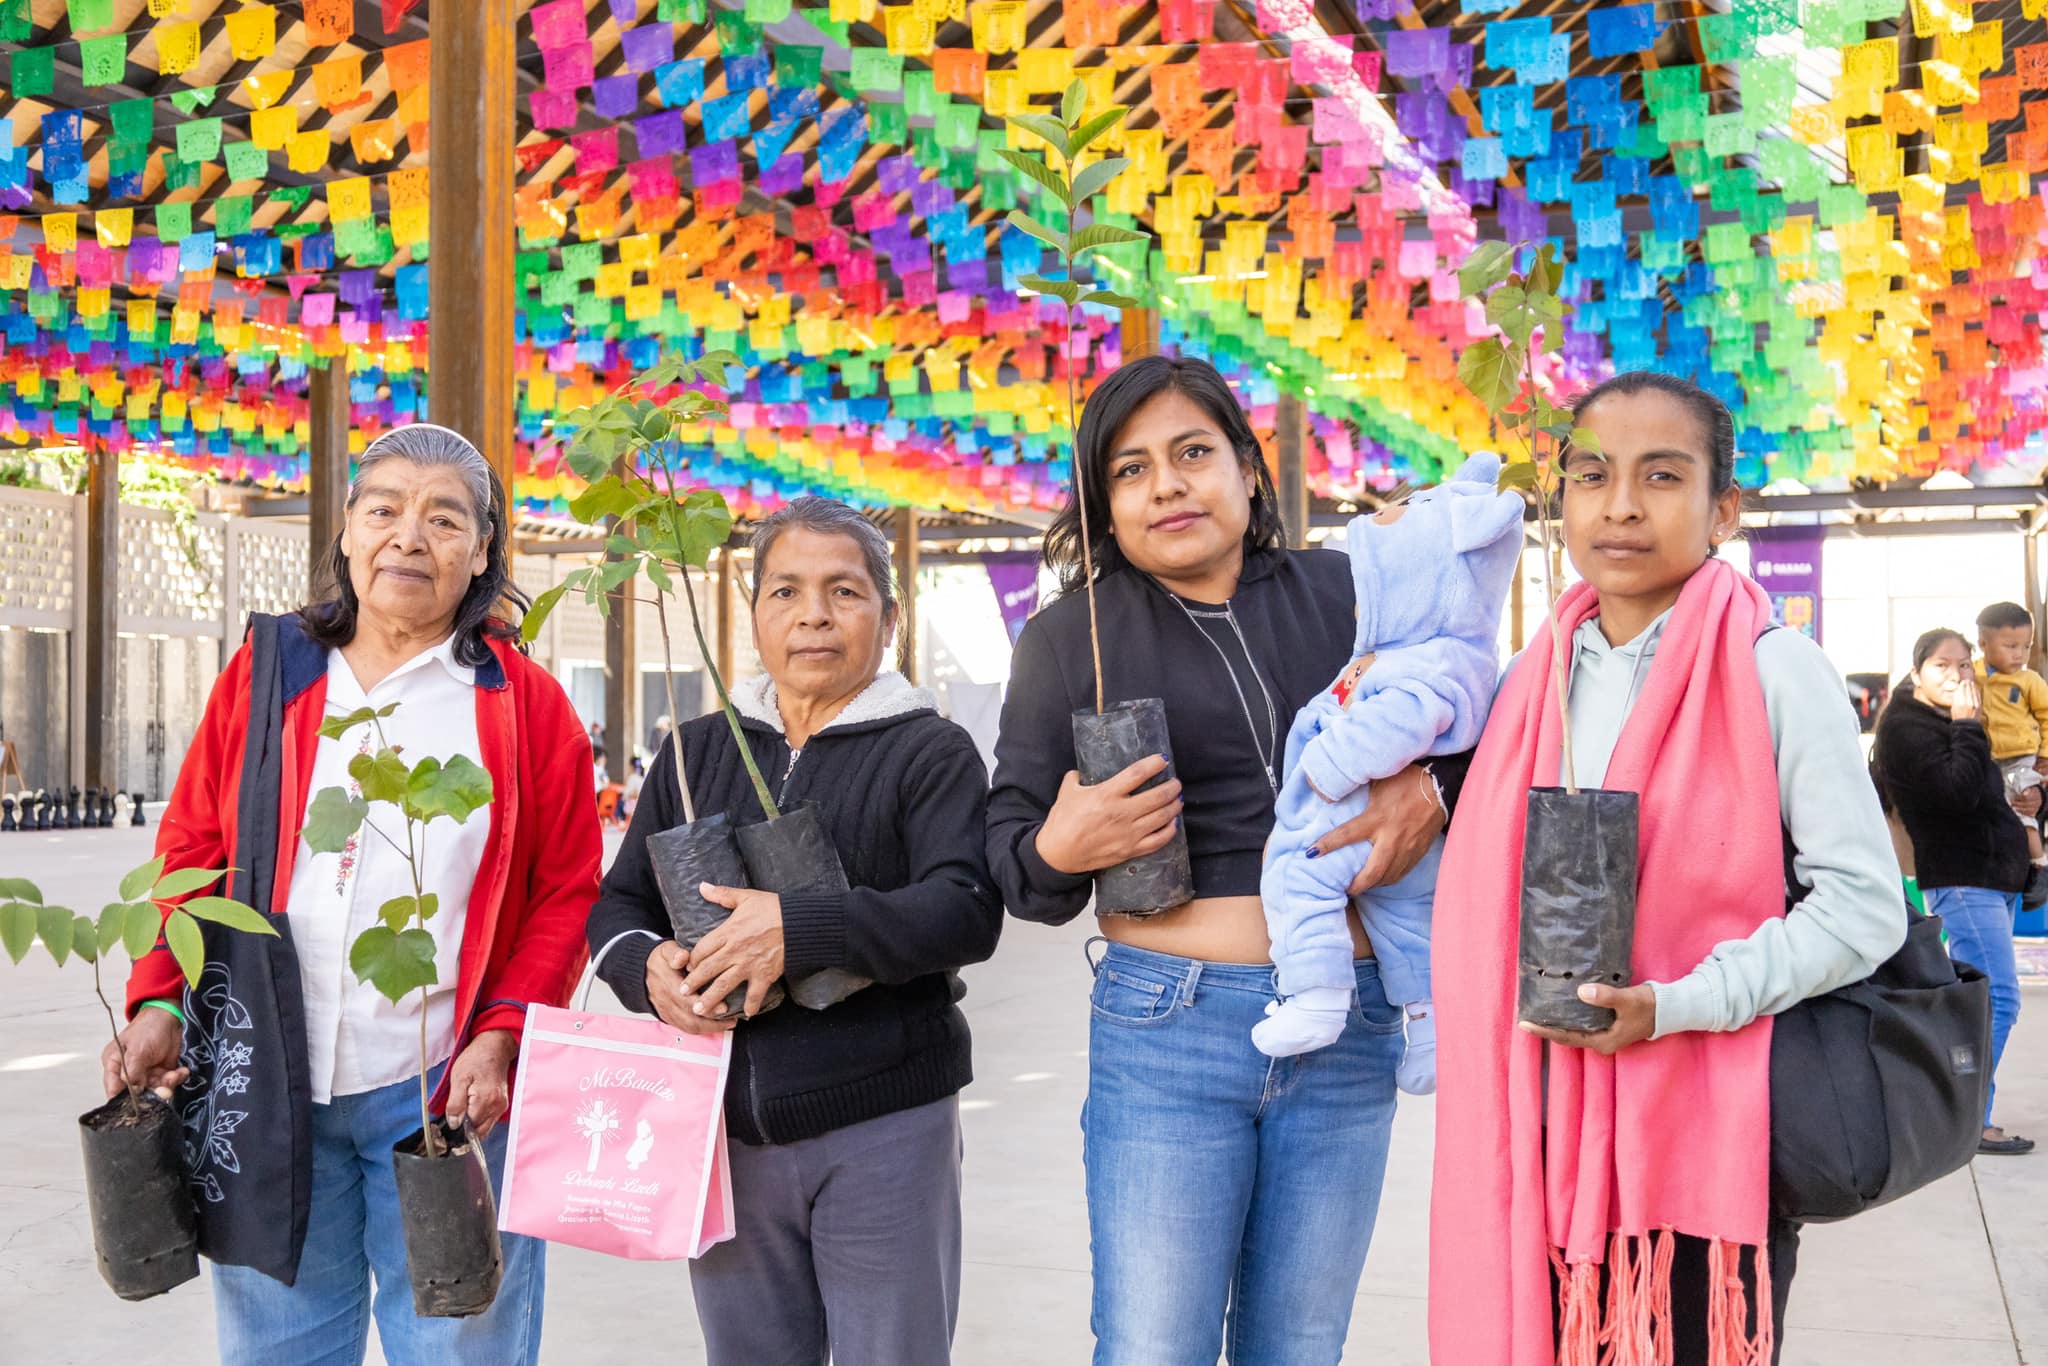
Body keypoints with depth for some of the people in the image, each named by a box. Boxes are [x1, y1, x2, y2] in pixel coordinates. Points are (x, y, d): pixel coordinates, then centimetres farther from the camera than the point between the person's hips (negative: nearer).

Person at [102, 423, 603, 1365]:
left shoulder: (525, 704, 1)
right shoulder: (264, 675, 7)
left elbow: (566, 894, 0)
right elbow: (191, 852, 10)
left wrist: (501, 1037, -11)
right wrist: (159, 1002, -2)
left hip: (447, 1090, -2)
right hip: (266, 1081, 2)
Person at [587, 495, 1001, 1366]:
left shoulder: (930, 752, -3)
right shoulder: (697, 751, 10)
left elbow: (968, 910, -16)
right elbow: (617, 905, 12)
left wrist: (800, 929, -28)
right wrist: (648, 966, -12)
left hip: (883, 1131, -4)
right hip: (726, 1131, 4)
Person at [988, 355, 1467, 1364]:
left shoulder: (1345, 595, 6)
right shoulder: (1070, 635, 2)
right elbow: (1008, 851, 5)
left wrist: (1432, 791, -5)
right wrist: (1057, 850, -17)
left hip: (1349, 1034, 2)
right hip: (1166, 1028, -2)